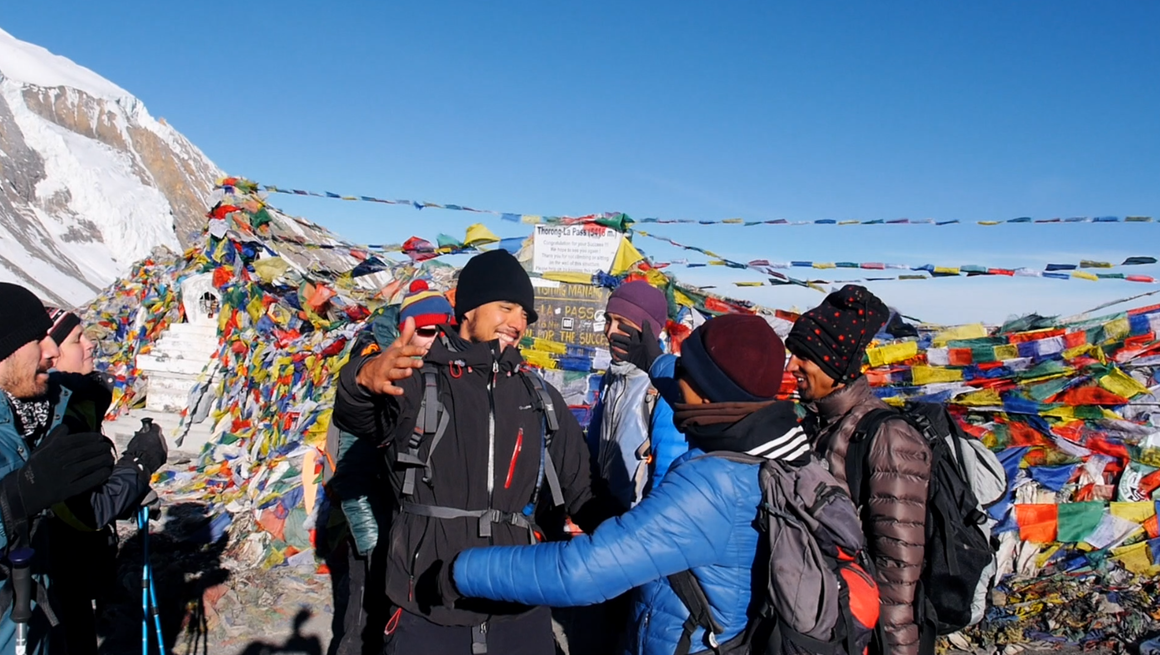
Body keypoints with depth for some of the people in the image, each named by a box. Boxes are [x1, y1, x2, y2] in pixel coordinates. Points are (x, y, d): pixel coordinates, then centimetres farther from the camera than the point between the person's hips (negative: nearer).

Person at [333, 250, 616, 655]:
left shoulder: (541, 398, 10)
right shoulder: (415, 381, -2)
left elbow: (582, 492, 11)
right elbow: (355, 417, -22)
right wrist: (364, 378, -44)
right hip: (427, 614, -3)